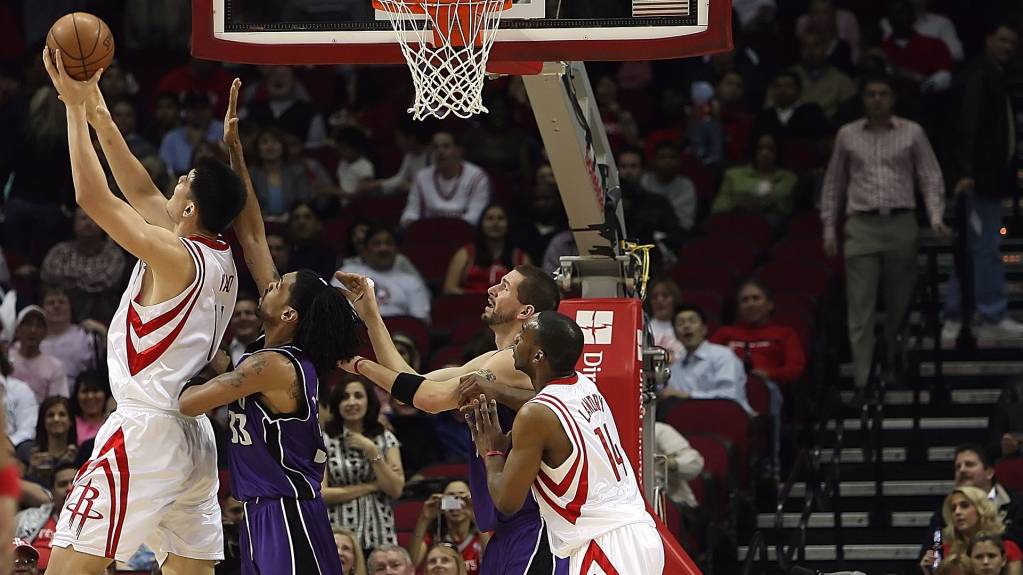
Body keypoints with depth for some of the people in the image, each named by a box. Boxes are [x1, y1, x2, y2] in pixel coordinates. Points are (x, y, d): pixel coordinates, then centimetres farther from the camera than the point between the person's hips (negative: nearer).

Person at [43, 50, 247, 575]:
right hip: (195, 437, 9)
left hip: (146, 433, -9)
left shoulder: (176, 256, -14)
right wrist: (99, 113, 20)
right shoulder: (220, 260, 11)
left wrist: (76, 106, -8)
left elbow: (92, 196, -16)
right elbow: (140, 192, 21)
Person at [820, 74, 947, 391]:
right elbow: (833, 184, 16)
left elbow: (931, 178, 7)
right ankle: (861, 379, -10)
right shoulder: (847, 135, 10)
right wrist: (829, 227, 11)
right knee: (860, 306, -7)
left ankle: (895, 365, 22)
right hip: (861, 225, 0)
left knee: (900, 303, 5)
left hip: (901, 223, 0)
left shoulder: (912, 133, 7)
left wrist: (935, 216, -7)